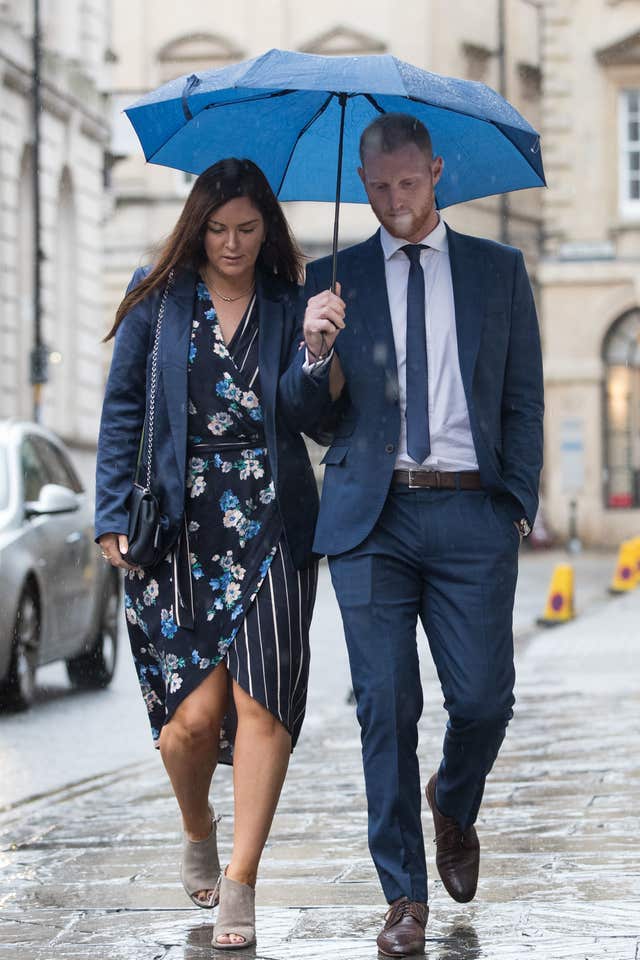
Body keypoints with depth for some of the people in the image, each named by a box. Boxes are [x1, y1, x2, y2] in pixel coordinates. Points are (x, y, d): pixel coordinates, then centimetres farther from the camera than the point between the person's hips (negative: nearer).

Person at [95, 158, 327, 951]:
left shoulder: (289, 307, 8)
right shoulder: (156, 300, 6)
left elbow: (312, 414, 2)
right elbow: (122, 410, 8)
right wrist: (114, 515, 2)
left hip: (269, 525, 0)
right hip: (178, 526, 0)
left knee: (262, 698, -12)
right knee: (194, 712, -3)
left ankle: (240, 882, -5)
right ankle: (197, 831, 29)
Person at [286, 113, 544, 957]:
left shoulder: (499, 270, 11)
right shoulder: (334, 278, 11)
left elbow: (524, 396, 11)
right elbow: (314, 413, 7)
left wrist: (520, 501, 1)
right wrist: (318, 351, -14)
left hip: (472, 512, 0)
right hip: (372, 516, 0)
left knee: (484, 699, -3)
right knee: (386, 707, -2)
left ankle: (454, 807, 31)